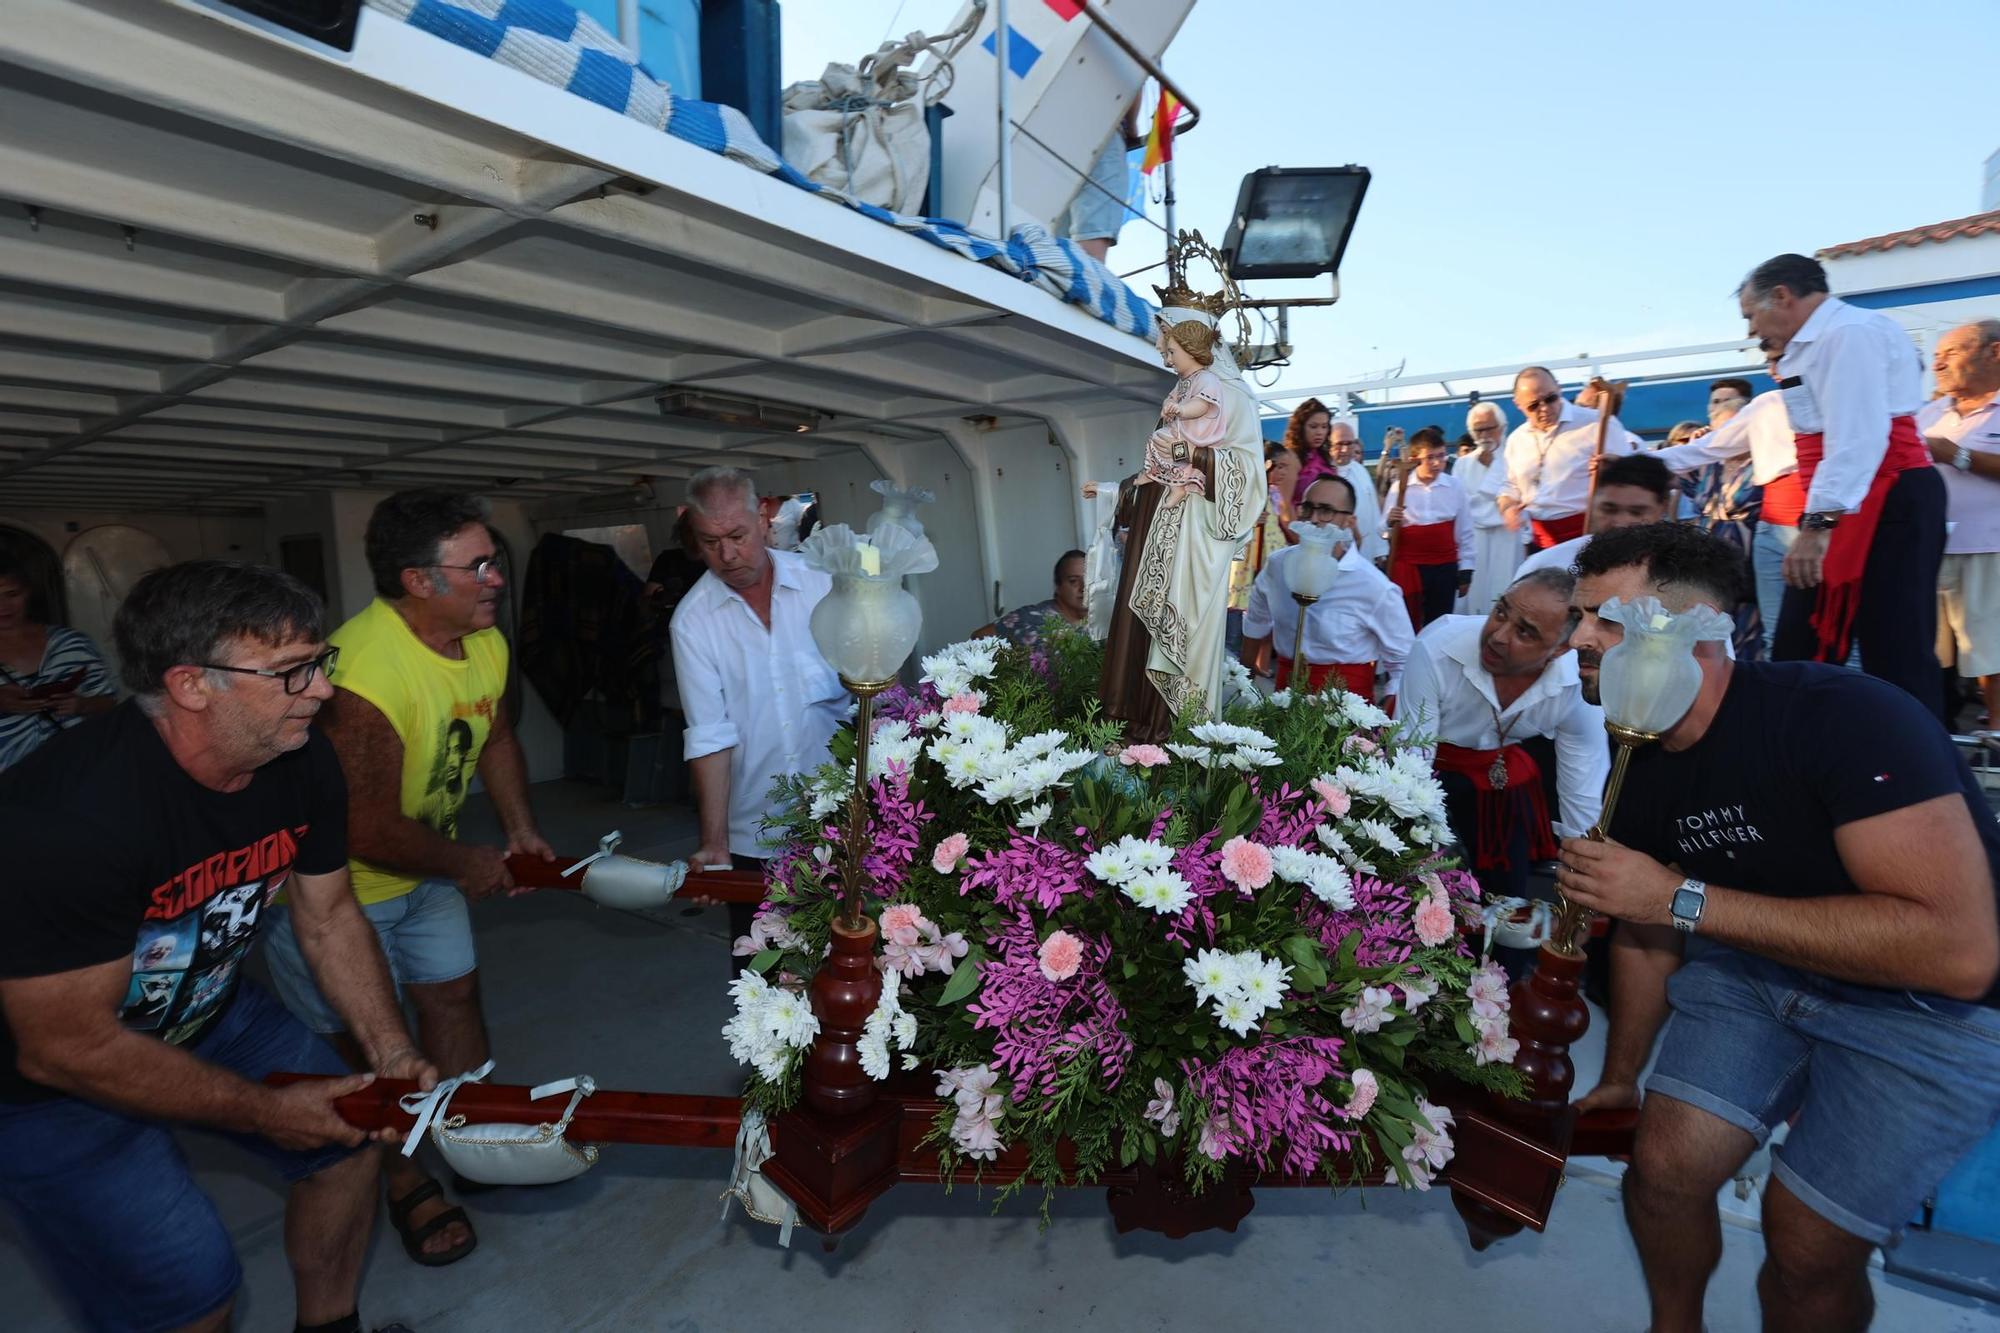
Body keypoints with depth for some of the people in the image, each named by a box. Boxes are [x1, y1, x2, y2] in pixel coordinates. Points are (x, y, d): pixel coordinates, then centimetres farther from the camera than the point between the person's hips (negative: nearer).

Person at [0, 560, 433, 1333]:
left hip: (203, 1009, 7)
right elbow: (68, 1049, -27)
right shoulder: (69, 812, -36)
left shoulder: (302, 764, -16)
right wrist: (264, 1113, -18)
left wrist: (391, 1055, -10)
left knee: (351, 1131, 9)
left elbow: (330, 918, -2)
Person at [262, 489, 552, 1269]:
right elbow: (367, 830, -30)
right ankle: (401, 1180, 30)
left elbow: (495, 738, 11)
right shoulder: (361, 673, -35)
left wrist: (521, 829, 4)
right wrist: (468, 866, -15)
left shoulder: (487, 645, -7)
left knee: (454, 993, 14)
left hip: (426, 868, 7)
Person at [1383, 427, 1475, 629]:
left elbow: (1464, 530, 6)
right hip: (1409, 567, -1)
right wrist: (1390, 523, -24)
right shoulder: (1400, 488, -5)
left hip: (1445, 568, 2)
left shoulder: (1454, 486, 0)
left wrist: (1465, 569, 7)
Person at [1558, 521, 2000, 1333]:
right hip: (1758, 967, 5)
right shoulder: (1637, 772, -8)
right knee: (1663, 1167, -3)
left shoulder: (1843, 717, -29)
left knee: (1807, 1243, -5)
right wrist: (1619, 1080, 14)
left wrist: (1685, 898, -36)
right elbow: (1645, 932, 6)